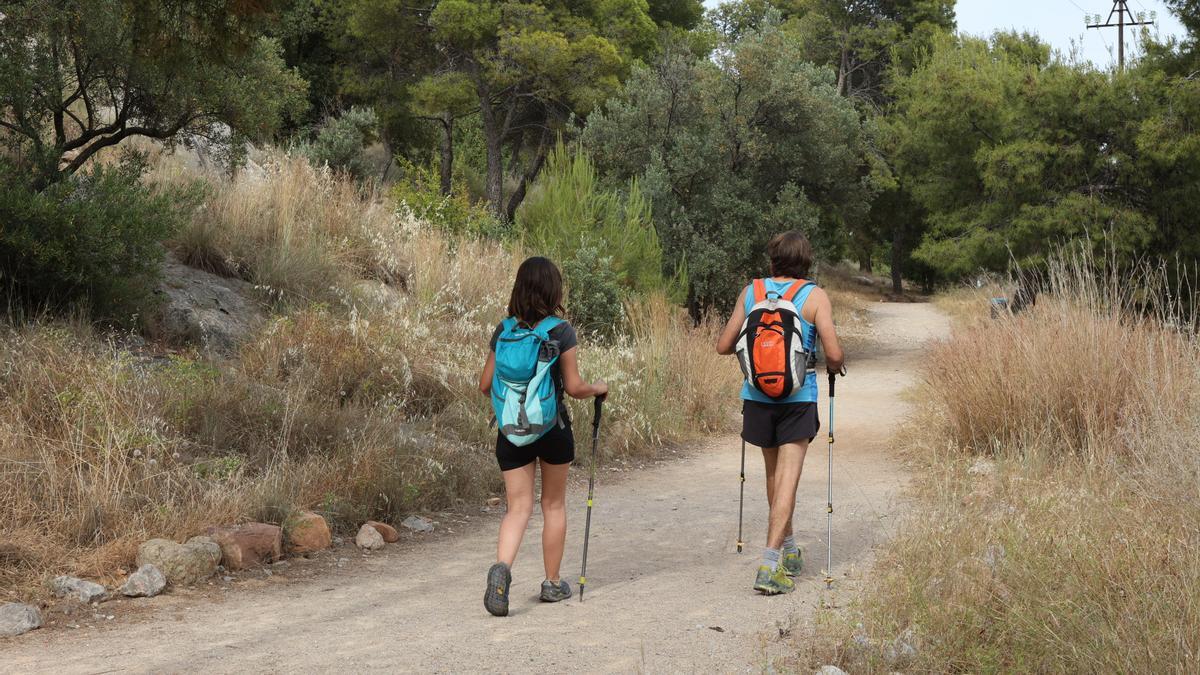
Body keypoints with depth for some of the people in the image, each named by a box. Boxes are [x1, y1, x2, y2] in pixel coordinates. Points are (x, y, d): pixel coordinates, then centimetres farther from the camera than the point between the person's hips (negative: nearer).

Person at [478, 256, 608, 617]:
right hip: (552, 427, -2)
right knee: (554, 505, 14)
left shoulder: (504, 330, 1)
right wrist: (598, 388, 10)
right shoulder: (561, 331, -10)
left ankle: (501, 567, -24)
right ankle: (552, 583, 23)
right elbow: (574, 387, -11)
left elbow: (486, 385, 5)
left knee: (518, 507, 2)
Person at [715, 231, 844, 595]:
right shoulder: (814, 296, -5)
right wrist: (833, 366, 12)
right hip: (798, 398, -3)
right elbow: (833, 353, -11)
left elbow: (724, 346, 7)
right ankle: (770, 564, -14)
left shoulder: (751, 292, 4)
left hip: (757, 397, 3)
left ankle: (789, 551, 34)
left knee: (774, 473, 20)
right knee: (787, 477, -3)